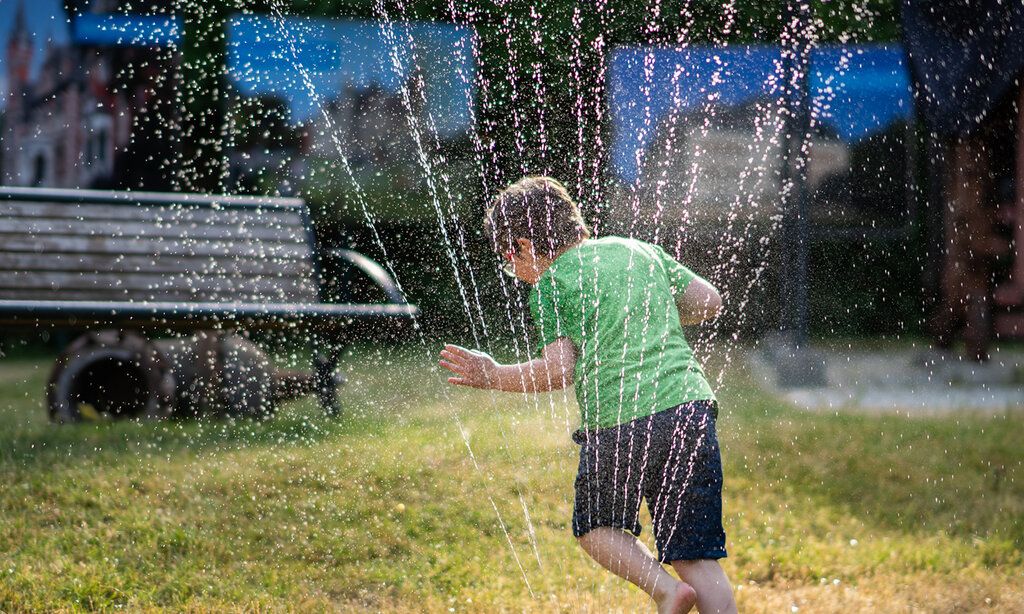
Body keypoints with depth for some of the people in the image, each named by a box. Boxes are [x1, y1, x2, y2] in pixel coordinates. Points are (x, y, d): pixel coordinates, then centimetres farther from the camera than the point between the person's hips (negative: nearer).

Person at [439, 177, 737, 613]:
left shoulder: (550, 285, 2)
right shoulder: (639, 250, 17)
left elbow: (558, 371, -8)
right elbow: (709, 301, 16)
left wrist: (493, 377, 6)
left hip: (618, 428, -4)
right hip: (689, 409, 4)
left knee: (595, 527, 22)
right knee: (696, 556, 7)